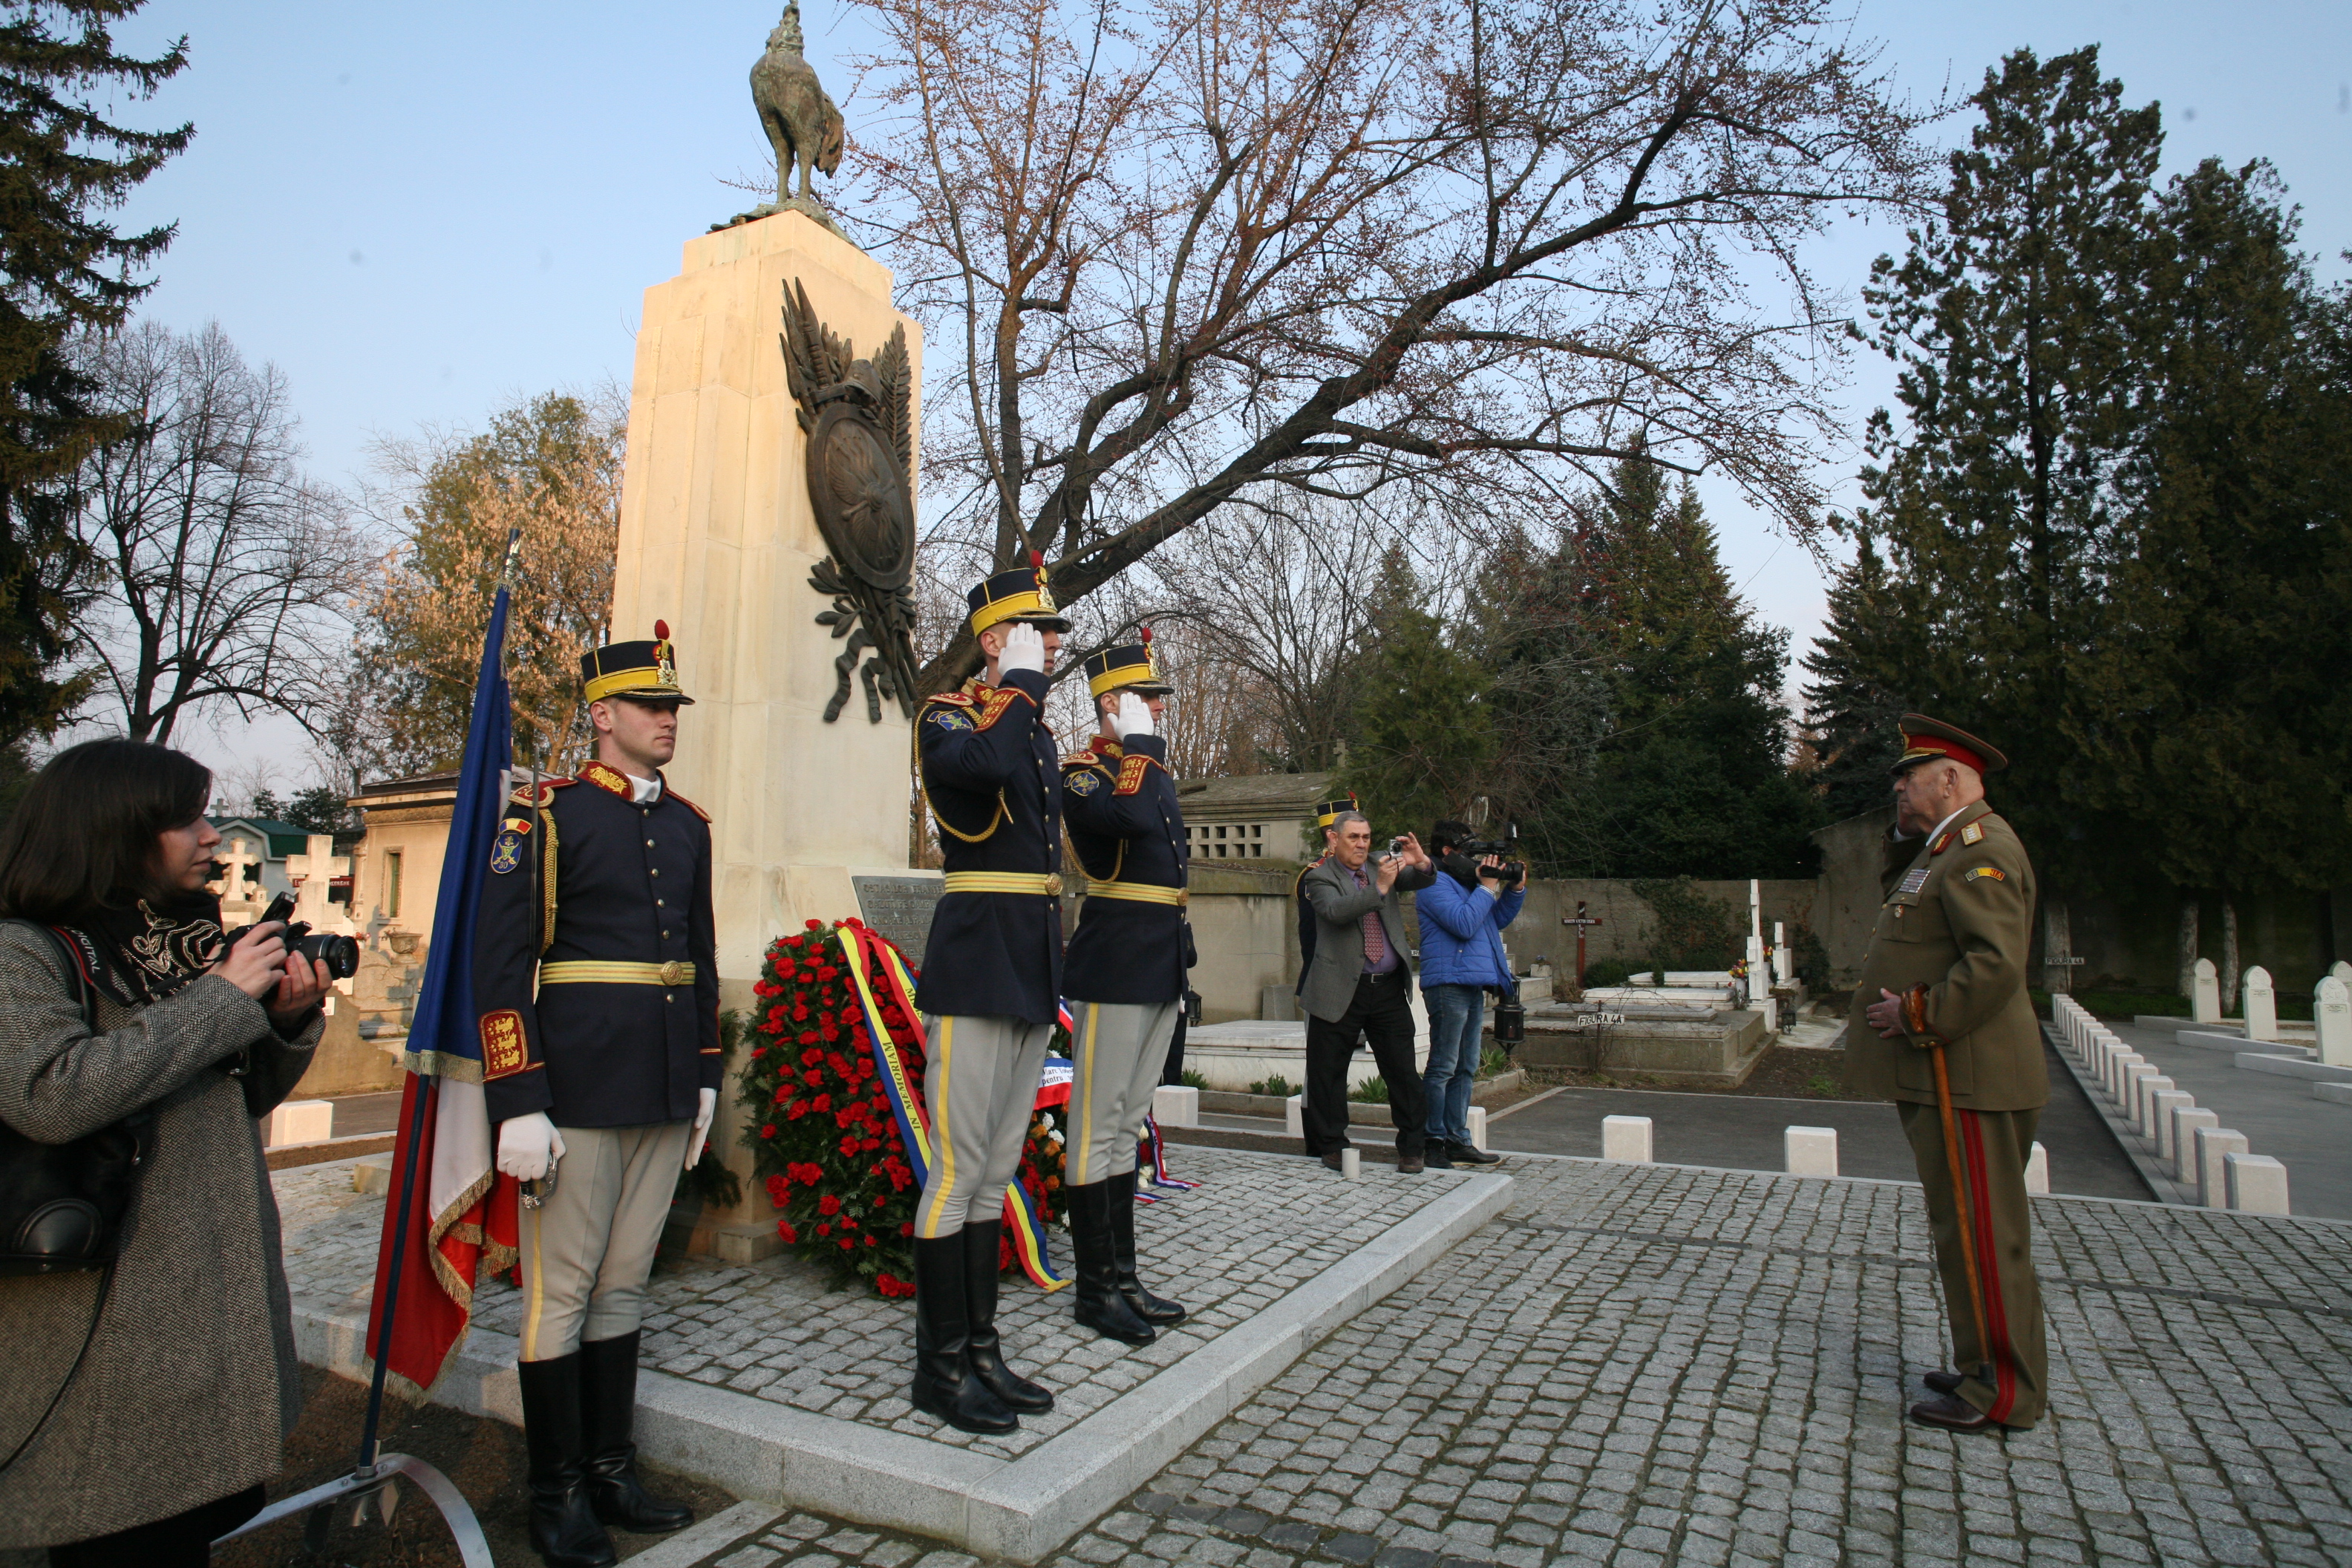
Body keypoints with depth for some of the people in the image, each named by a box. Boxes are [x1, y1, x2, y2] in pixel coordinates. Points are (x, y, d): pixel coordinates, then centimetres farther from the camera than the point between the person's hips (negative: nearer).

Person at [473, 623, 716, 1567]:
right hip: (581, 1092, -6)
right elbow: (499, 966, -11)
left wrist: (705, 1077, 15)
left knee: (625, 1284, 15)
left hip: (666, 1096, 6)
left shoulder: (687, 825, 11)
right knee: (563, 1293, 6)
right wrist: (519, 1105, -15)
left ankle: (611, 1470, 29)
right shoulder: (546, 814, -7)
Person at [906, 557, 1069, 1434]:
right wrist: (1023, 685, -16)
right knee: (959, 1170, -1)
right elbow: (982, 765, -32)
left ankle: (981, 1350, 24)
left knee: (995, 1172, 13)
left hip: (1033, 974, 8)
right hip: (974, 969, -8)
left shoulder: (1039, 732, 17)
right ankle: (940, 1368, 12)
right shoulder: (947, 716, -6)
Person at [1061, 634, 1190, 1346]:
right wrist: (1137, 746, -17)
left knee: (1126, 1124, 14)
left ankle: (1123, 1278, 22)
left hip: (1161, 966, 9)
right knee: (1099, 1126, -1)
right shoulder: (1084, 771, -8)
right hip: (1114, 964, -9)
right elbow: (1132, 817, -29)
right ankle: (1095, 1289, 9)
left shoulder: (1155, 773, 19)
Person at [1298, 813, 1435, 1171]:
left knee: (1404, 1071, 5)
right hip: (1341, 991, -3)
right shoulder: (1320, 877, -1)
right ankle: (1332, 1146, 19)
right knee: (1328, 1074, 5)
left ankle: (1410, 1149, 16)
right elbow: (1335, 911, -20)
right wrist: (1379, 887, -29)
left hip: (1389, 989, 3)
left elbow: (1423, 880, 3)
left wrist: (1420, 862, -19)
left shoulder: (1381, 865, 12)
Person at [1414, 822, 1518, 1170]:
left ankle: (1456, 1139, 18)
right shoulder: (1435, 883, -9)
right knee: (1442, 1068, -6)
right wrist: (1487, 887, -12)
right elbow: (1464, 924, -21)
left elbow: (1497, 920, 26)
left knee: (1466, 1068, 12)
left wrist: (1516, 889, 12)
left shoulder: (1466, 881, 21)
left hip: (1473, 984, 10)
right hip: (1449, 983, -10)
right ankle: (1431, 1142, -1)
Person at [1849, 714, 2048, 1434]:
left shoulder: (1981, 848, -16)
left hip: (1967, 1077, -11)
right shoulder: (1946, 848, 16)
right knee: (1968, 1230, 17)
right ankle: (1987, 1369, 29)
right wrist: (1903, 833, 16)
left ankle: (2003, 1394, 9)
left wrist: (1919, 1015, -20)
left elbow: (1998, 963, -26)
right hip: (1945, 1077, 11)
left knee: (1980, 1234, -2)